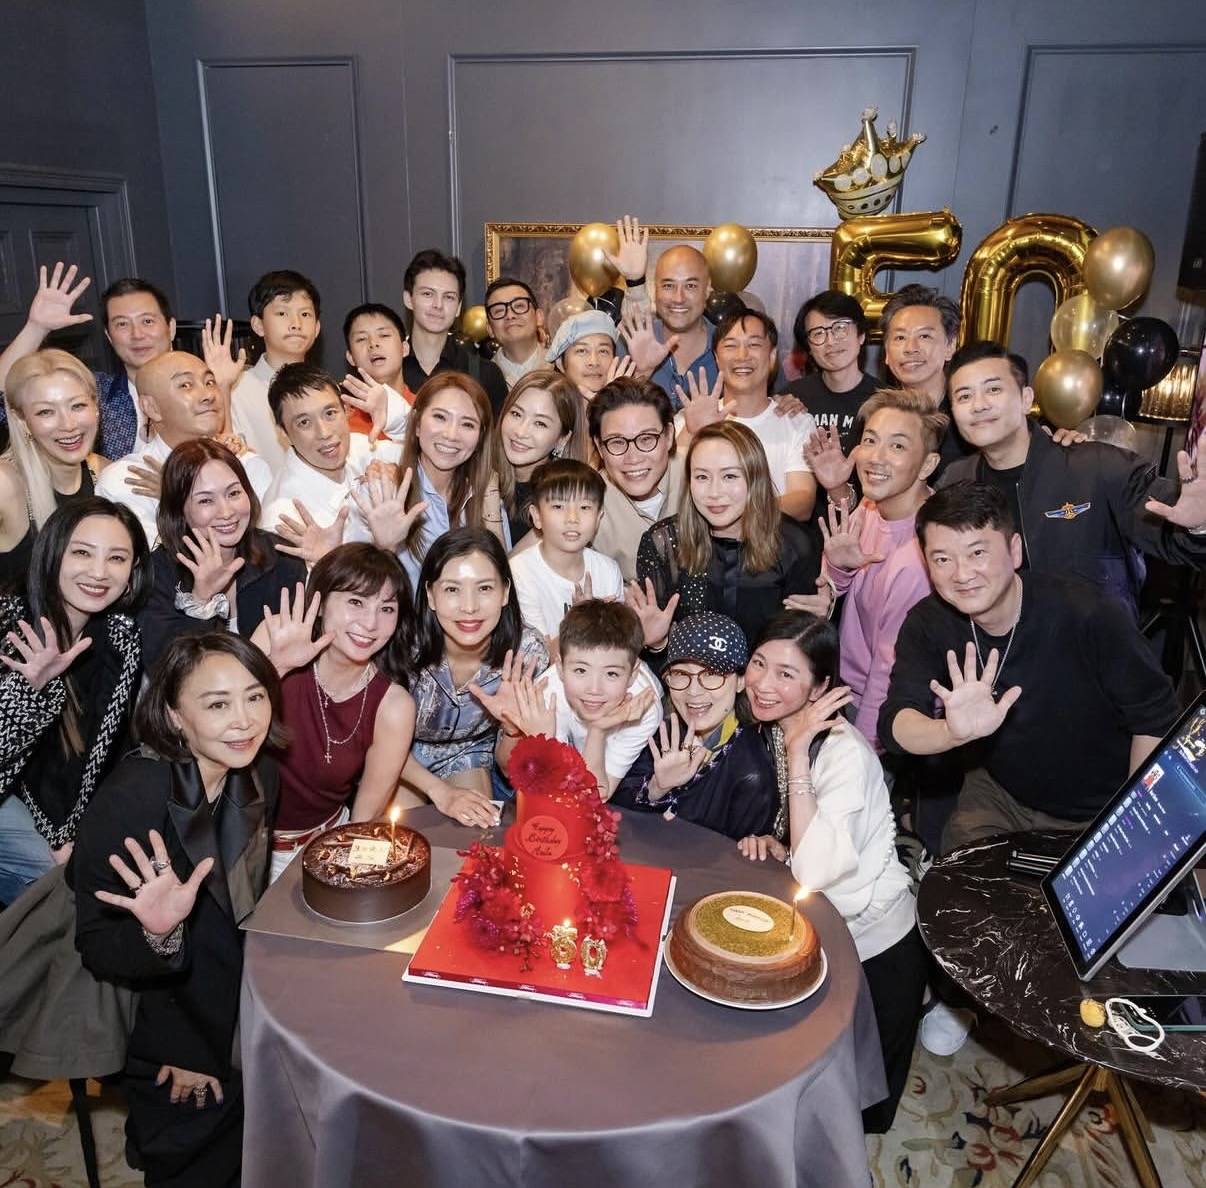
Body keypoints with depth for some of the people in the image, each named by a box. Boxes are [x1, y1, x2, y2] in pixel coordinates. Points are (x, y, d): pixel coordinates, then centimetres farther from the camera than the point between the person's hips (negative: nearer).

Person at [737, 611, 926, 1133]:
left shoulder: (846, 752, -31)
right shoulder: (764, 729, -8)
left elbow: (815, 870, -40)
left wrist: (798, 752, -39)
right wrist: (771, 846, -21)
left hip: (873, 950, -6)